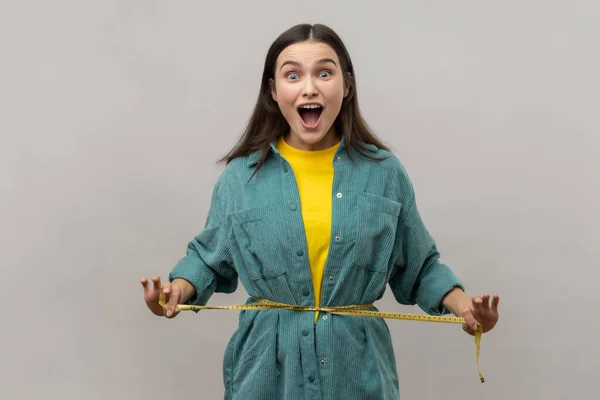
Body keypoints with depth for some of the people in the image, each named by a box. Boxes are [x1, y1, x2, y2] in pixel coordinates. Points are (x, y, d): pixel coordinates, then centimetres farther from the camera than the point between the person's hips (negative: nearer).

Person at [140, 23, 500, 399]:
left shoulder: (385, 172, -1)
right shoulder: (241, 175, -2)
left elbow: (418, 267, 6)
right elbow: (210, 258, 9)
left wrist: (461, 302, -9)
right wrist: (180, 288, -10)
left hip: (359, 369, 1)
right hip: (268, 367, 0)